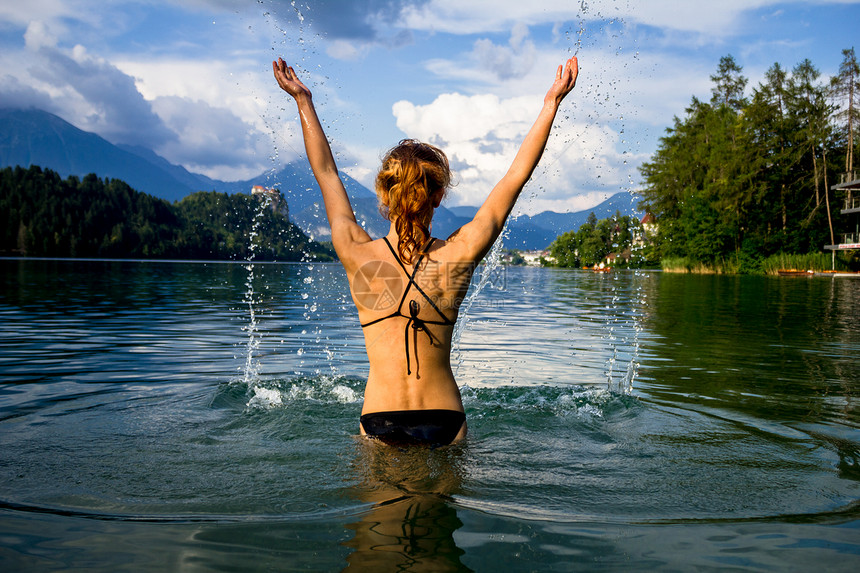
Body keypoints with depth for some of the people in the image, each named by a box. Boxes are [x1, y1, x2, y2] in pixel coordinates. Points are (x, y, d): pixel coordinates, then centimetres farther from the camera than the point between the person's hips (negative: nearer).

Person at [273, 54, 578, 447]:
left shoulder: (358, 257, -11)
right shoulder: (457, 257, -12)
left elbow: (326, 173, 4)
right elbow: (516, 176, -3)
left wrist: (303, 101, 16)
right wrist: (552, 103, 5)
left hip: (379, 422, 1)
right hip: (445, 421, 0)